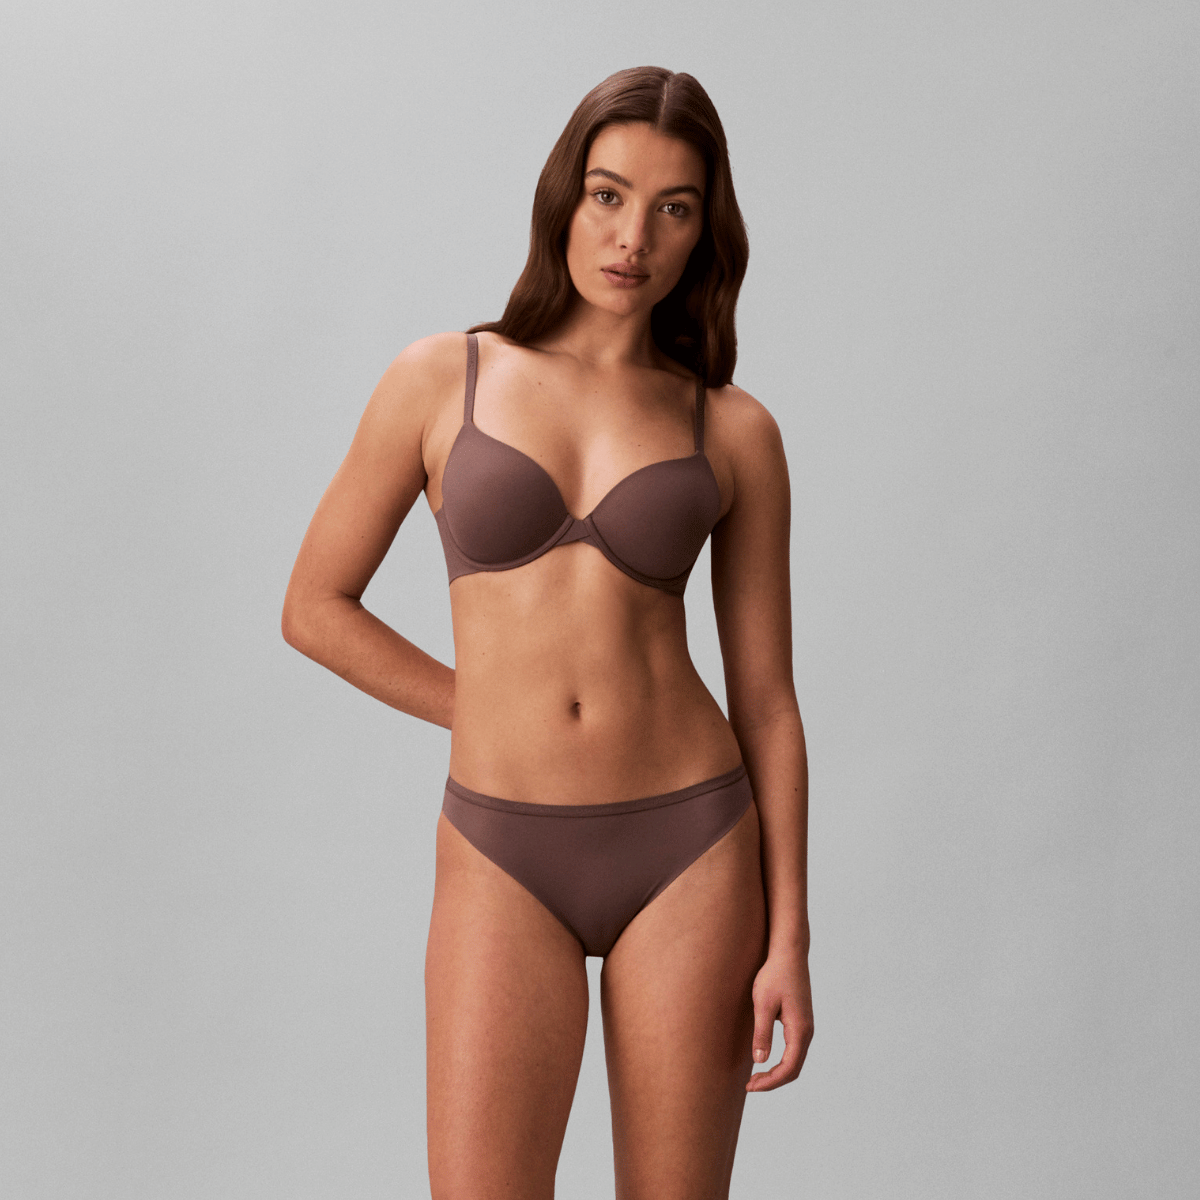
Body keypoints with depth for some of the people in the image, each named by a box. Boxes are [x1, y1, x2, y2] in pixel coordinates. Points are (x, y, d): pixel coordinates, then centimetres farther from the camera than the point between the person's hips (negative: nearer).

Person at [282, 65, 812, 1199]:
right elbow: (316, 606, 7)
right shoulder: (443, 378, 2)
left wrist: (789, 938, 0)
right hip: (506, 860, 0)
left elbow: (767, 698, 4)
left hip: (690, 848, 1)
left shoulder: (734, 432, 3)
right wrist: (497, 718, 5)